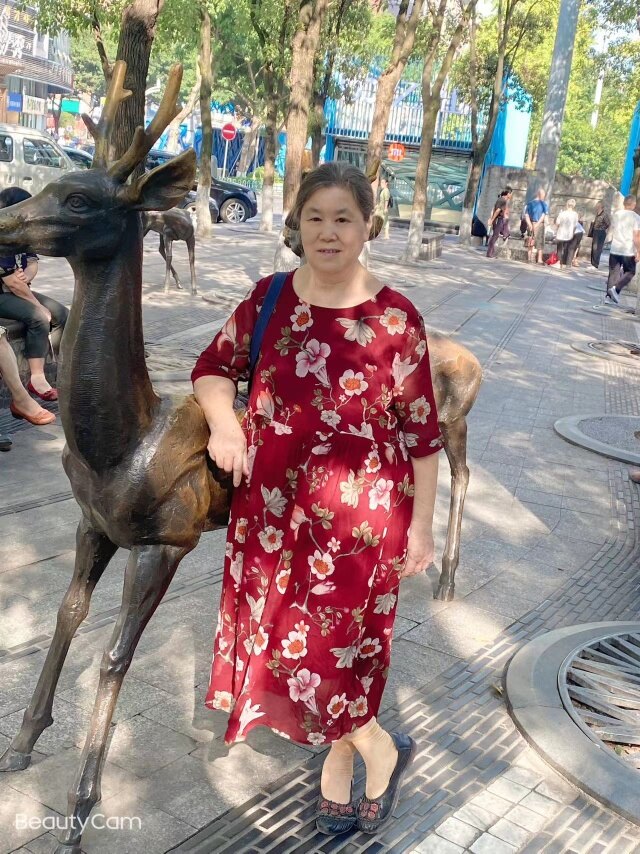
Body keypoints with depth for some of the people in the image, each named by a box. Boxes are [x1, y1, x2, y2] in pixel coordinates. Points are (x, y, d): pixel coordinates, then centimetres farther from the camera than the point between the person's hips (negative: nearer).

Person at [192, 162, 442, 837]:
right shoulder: (269, 298, 0)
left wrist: (420, 526, -2)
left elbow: (421, 431, -6)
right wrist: (223, 423, -11)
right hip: (272, 506, 5)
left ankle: (380, 750, 35)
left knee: (332, 646, 2)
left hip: (358, 516, -5)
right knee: (281, 638, 16)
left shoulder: (395, 318, -11)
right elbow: (214, 367, 10)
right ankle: (341, 767, 42)